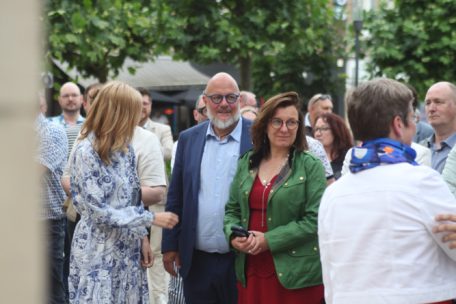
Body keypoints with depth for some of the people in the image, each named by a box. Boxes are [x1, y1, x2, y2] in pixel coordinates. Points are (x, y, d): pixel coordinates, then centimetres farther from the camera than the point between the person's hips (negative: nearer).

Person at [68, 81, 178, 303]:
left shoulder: (124, 147, 6)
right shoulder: (86, 152, -16)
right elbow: (98, 210, -18)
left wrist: (142, 236, 6)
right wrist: (151, 219, -16)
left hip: (128, 247, 6)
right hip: (99, 252, -6)